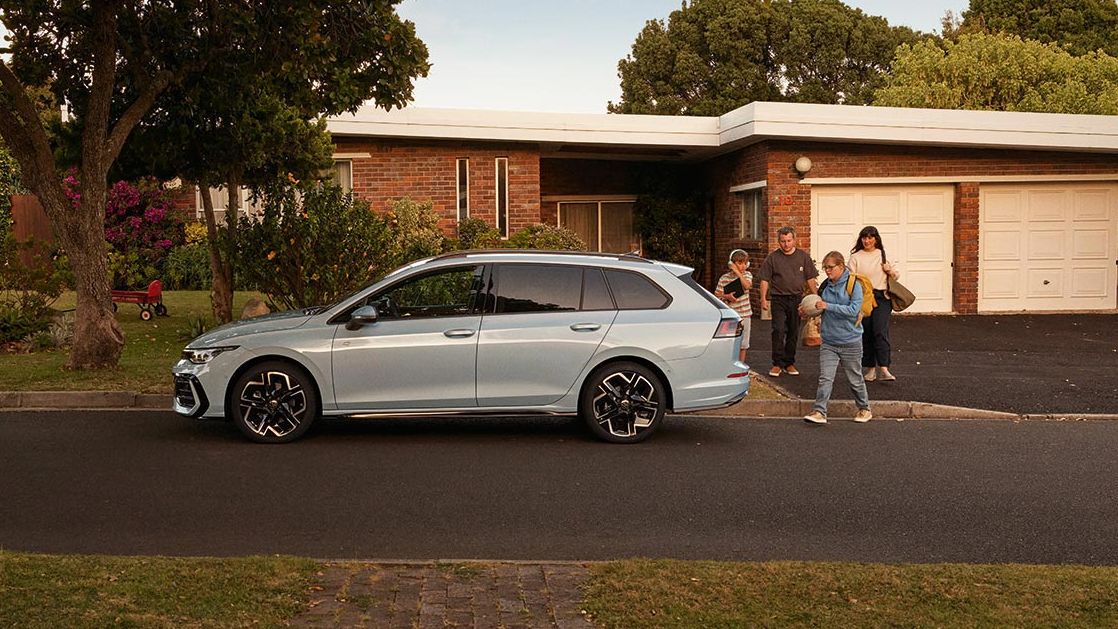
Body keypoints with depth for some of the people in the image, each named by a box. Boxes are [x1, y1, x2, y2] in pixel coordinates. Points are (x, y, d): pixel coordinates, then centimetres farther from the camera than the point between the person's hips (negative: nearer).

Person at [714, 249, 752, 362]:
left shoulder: (747, 275, 3)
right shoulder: (724, 278, -4)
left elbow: (747, 286, -18)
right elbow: (717, 295, -2)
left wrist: (738, 272, -17)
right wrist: (726, 296, -21)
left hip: (744, 314, 3)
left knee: (743, 344, 10)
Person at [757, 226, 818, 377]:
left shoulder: (803, 256, 5)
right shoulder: (773, 257, 0)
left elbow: (810, 279, 9)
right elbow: (765, 280, 2)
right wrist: (763, 298, -5)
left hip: (796, 298, 2)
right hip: (778, 298, -2)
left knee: (793, 332, 8)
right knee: (778, 330, -12)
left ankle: (789, 363, 18)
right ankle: (777, 364, -5)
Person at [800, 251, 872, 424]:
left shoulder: (854, 285, -9)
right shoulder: (825, 286, 6)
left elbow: (853, 310, -20)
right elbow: (820, 308, 20)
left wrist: (828, 306, -23)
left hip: (850, 342, -3)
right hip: (829, 341, 4)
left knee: (855, 379, 11)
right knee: (825, 379, -7)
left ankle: (864, 409, 28)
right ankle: (819, 412, -8)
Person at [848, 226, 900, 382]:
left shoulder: (883, 255, 12)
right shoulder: (855, 257, 7)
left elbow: (896, 276, 20)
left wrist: (890, 271, -3)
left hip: (881, 298, 0)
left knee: (880, 331, -15)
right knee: (866, 333, 3)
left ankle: (884, 368, -19)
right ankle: (870, 368, 14)